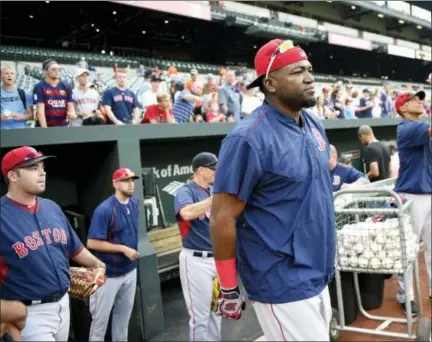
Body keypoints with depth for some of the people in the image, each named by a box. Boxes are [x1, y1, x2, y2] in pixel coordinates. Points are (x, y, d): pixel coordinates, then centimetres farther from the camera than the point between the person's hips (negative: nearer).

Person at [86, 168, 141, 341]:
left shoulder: (135, 203, 1)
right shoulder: (104, 209, -22)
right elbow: (92, 243, -23)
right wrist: (123, 248, -22)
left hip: (130, 270, 7)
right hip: (108, 273, -7)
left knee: (124, 312, 20)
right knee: (101, 317, 5)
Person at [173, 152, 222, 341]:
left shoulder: (214, 191, 10)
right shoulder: (185, 191, -12)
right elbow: (187, 213, -34)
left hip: (217, 258, 7)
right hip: (196, 261, -7)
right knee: (200, 315, 1)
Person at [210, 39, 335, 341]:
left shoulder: (315, 125, 4)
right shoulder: (250, 139, -21)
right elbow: (222, 218, -19)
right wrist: (229, 290, -12)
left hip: (318, 278, 8)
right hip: (282, 287, -8)